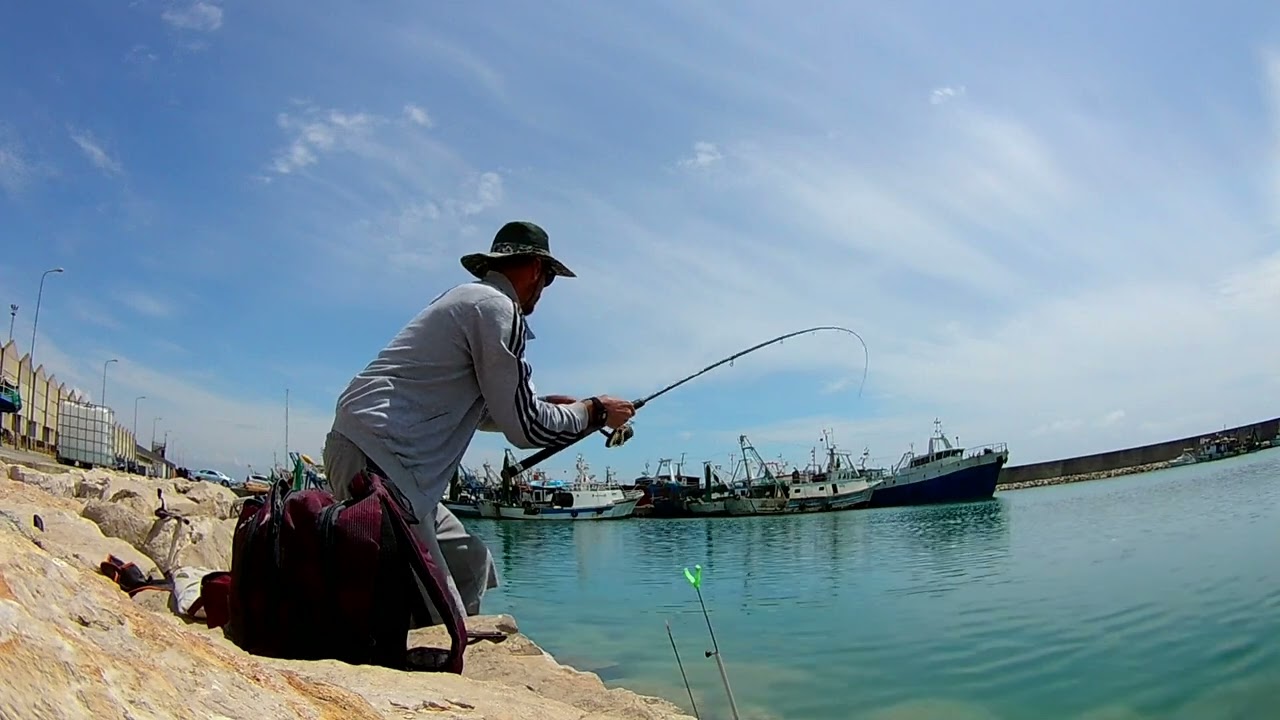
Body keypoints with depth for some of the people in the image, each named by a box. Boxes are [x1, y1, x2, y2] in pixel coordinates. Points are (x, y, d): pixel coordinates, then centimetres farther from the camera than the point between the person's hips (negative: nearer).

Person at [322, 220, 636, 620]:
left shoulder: (464, 298, 22)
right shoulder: (497, 307, -8)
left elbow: (478, 409, 31)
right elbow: (524, 429, -9)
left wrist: (544, 406, 28)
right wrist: (594, 412, 5)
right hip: (377, 463, -10)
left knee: (470, 561, 16)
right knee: (439, 621, -10)